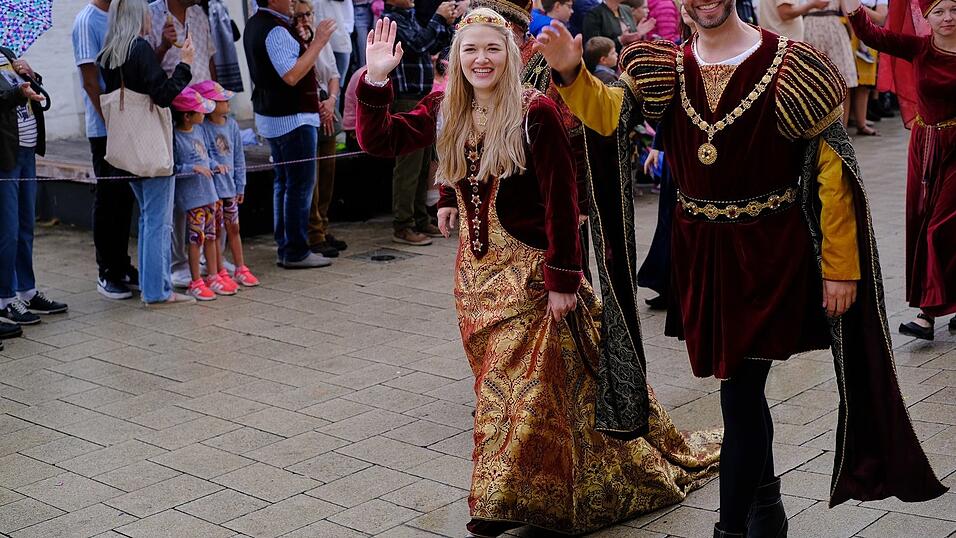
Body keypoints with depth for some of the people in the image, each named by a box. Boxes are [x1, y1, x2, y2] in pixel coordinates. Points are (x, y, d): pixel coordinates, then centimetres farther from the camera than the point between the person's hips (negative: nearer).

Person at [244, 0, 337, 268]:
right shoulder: (276, 30, -19)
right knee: (300, 185, -4)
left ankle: (284, 248, 19)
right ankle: (296, 253, -1)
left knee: (283, 183, 14)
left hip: (270, 115, 10)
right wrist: (318, 41, -22)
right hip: (293, 118, -10)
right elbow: (291, 75, -26)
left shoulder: (255, 24, 13)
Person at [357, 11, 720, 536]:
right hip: (475, 269, 6)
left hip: (528, 270, -6)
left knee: (517, 383, -2)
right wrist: (375, 80, -17)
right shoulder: (445, 110, 1)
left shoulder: (535, 113, -16)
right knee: (497, 381, 15)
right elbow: (379, 140, -1)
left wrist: (562, 279, -17)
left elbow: (560, 201, -16)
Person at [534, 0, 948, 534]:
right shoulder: (668, 69, 5)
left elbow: (832, 166, -9)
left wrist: (841, 266, -11)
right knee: (740, 383, 18)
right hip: (701, 250, 5)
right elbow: (611, 113, -8)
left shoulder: (788, 65, -10)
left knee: (740, 392, -5)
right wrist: (571, 71, -27)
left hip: (768, 250, -5)